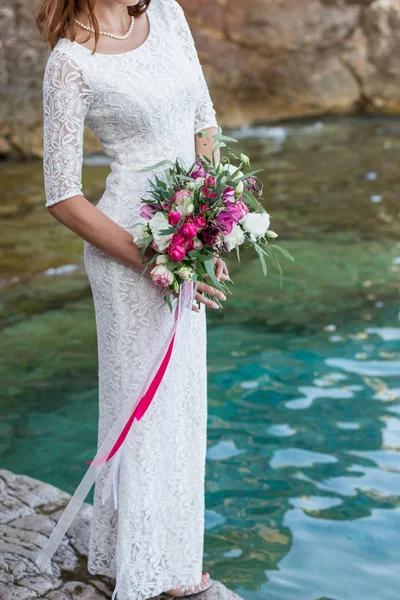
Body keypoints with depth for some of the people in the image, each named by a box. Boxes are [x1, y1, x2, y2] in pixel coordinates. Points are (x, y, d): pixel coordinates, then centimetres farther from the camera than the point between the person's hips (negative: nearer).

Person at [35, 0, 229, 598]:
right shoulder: (71, 61, -15)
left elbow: (204, 121, 9)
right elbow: (63, 198, -15)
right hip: (128, 246, -7)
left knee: (181, 398, 17)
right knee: (142, 399, 5)